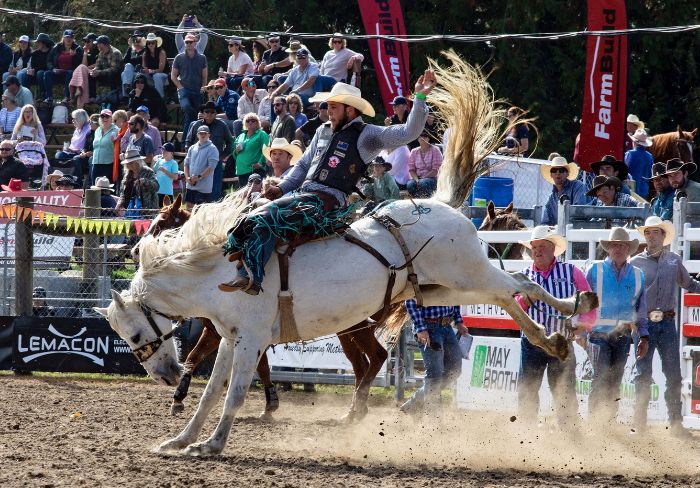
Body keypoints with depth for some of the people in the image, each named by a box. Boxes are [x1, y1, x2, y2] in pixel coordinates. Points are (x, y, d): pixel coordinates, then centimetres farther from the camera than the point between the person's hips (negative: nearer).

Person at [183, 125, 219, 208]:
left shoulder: (212, 149, -5)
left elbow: (211, 167, -13)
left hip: (204, 187, -6)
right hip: (191, 185, 6)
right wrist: (187, 177, -3)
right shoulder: (192, 148, 13)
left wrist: (199, 177, -18)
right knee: (189, 206, 9)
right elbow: (186, 164, 14)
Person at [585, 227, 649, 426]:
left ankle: (608, 423, 12)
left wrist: (644, 336, 10)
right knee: (601, 377, -14)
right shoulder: (595, 270, 1)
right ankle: (594, 422, -13)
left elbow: (641, 310, 15)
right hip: (599, 334, -3)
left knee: (614, 382, 6)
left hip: (623, 336, 3)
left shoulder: (637, 275, 10)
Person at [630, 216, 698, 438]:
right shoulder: (635, 263, 3)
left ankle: (676, 422, 6)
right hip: (644, 324, -2)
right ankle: (640, 422, 5)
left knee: (673, 375, 1)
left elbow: (689, 284, 24)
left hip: (667, 322, 2)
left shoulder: (674, 260, 11)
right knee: (643, 374, 0)